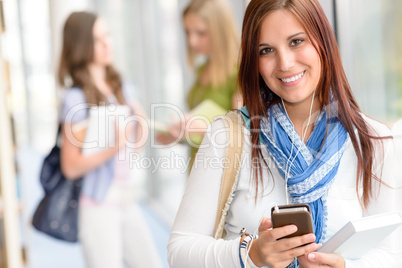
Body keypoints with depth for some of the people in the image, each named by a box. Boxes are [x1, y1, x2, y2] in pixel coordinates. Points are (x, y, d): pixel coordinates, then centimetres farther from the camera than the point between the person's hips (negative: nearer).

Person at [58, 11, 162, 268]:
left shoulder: (122, 89, 8)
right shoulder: (77, 99, -13)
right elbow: (71, 166, -16)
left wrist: (142, 123, -3)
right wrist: (113, 148, -25)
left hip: (128, 201, 7)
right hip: (99, 207, -7)